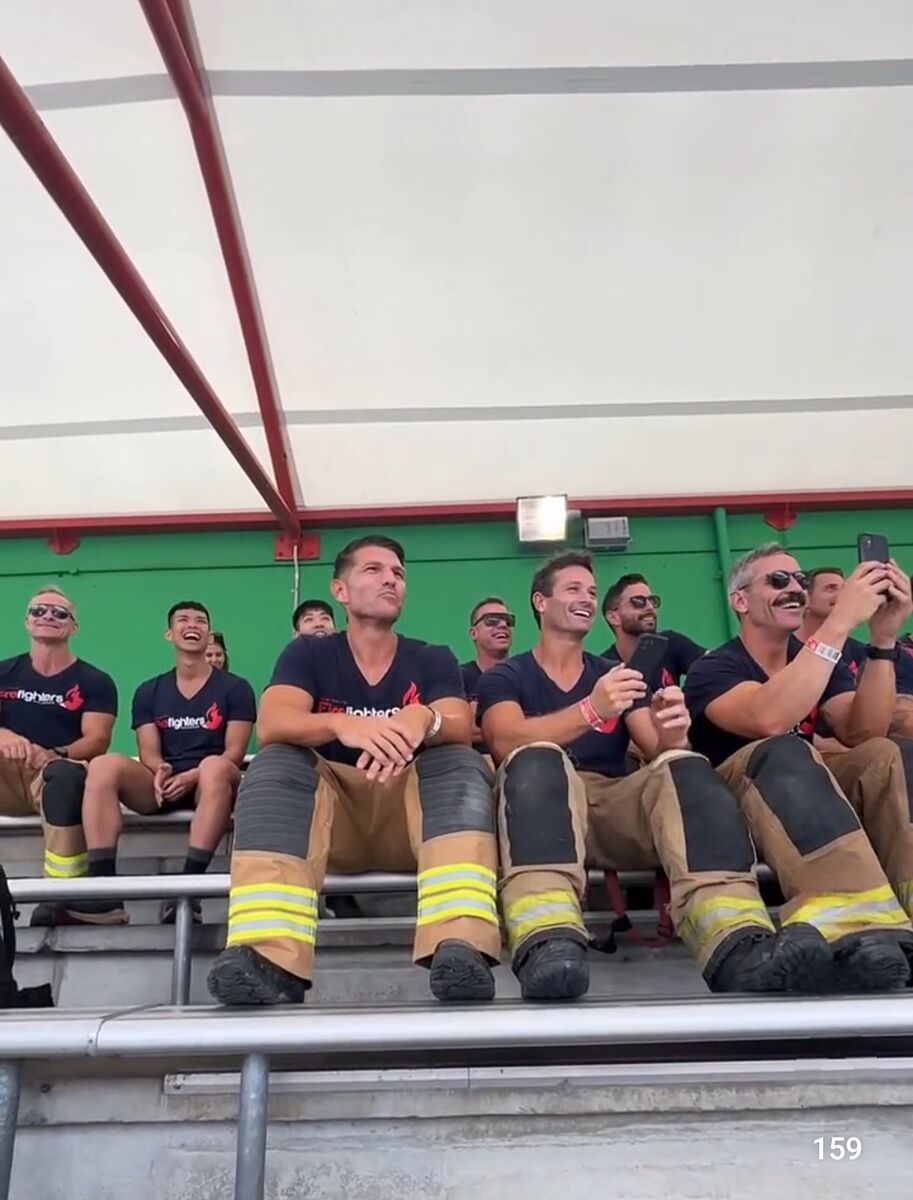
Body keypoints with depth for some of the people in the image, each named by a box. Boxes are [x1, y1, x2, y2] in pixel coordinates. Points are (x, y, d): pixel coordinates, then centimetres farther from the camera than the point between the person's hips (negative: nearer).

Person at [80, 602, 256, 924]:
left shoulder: (235, 688, 6)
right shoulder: (148, 692, 16)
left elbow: (234, 753, -1)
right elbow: (149, 753, 7)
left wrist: (192, 777, -18)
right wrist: (161, 771, -18)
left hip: (207, 784, -3)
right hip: (162, 785, 3)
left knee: (216, 767, -38)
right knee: (104, 765, -26)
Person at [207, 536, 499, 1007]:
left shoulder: (433, 660, 9)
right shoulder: (307, 654, 6)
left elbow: (461, 731, -11)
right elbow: (272, 725, -14)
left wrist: (423, 720, -36)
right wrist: (344, 725, -36)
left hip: (409, 808, 1)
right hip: (330, 806, 0)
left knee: (462, 762, -27)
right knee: (275, 763, -27)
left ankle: (461, 949, -49)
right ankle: (270, 959, -47)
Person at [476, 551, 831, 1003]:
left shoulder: (616, 675, 22)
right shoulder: (505, 677, 12)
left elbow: (658, 755, 7)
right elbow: (507, 742, -12)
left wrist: (672, 737, -18)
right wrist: (591, 711, -28)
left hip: (618, 807, 3)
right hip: (544, 811, -3)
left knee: (686, 768, -27)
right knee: (538, 759, -35)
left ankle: (740, 948, -51)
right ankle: (546, 946, -57)